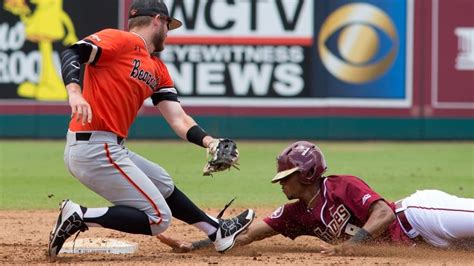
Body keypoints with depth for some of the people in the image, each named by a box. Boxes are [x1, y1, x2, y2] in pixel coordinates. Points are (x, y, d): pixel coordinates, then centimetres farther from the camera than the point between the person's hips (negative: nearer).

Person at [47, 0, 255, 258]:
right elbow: (72, 53, -20)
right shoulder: (119, 40, -7)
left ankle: (217, 232, 49)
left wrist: (208, 141, -4)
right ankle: (79, 217, -13)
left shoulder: (158, 70, 19)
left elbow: (178, 119, 13)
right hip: (94, 148, -10)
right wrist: (75, 93, -39)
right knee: (159, 217, -9)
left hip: (112, 149, 10)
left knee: (162, 183, 30)